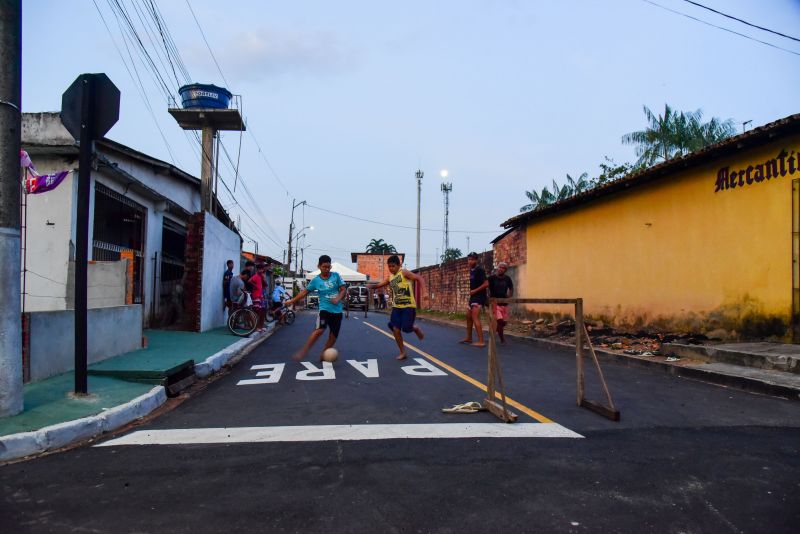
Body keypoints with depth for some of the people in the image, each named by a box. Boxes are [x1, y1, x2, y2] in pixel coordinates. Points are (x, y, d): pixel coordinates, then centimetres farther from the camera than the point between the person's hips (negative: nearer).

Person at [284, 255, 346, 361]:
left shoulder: (336, 276, 1)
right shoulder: (316, 280, 0)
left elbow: (343, 289, 0)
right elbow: (305, 292, 8)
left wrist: (338, 298, -18)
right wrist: (292, 301, 6)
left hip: (337, 311, 2)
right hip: (324, 308, -2)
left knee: (333, 336, 3)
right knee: (319, 330, -24)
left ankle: (323, 355, 20)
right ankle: (303, 352, -17)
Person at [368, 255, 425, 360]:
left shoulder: (404, 273, -9)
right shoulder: (390, 277, 10)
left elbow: (419, 278, -15)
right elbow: (380, 285, 17)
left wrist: (419, 294, -24)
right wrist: (372, 286, -5)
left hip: (408, 306, -6)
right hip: (396, 306, 6)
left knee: (406, 328, -11)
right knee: (395, 329, -1)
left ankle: (416, 329, 25)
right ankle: (402, 352, 11)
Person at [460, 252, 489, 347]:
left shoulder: (479, 270, -13)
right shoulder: (471, 270, 14)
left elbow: (486, 284, -20)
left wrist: (475, 290, -18)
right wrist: (471, 291, 10)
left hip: (479, 297, -10)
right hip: (473, 297, 10)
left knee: (475, 317, -16)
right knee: (468, 316, 16)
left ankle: (481, 341, -18)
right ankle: (469, 338, 30)